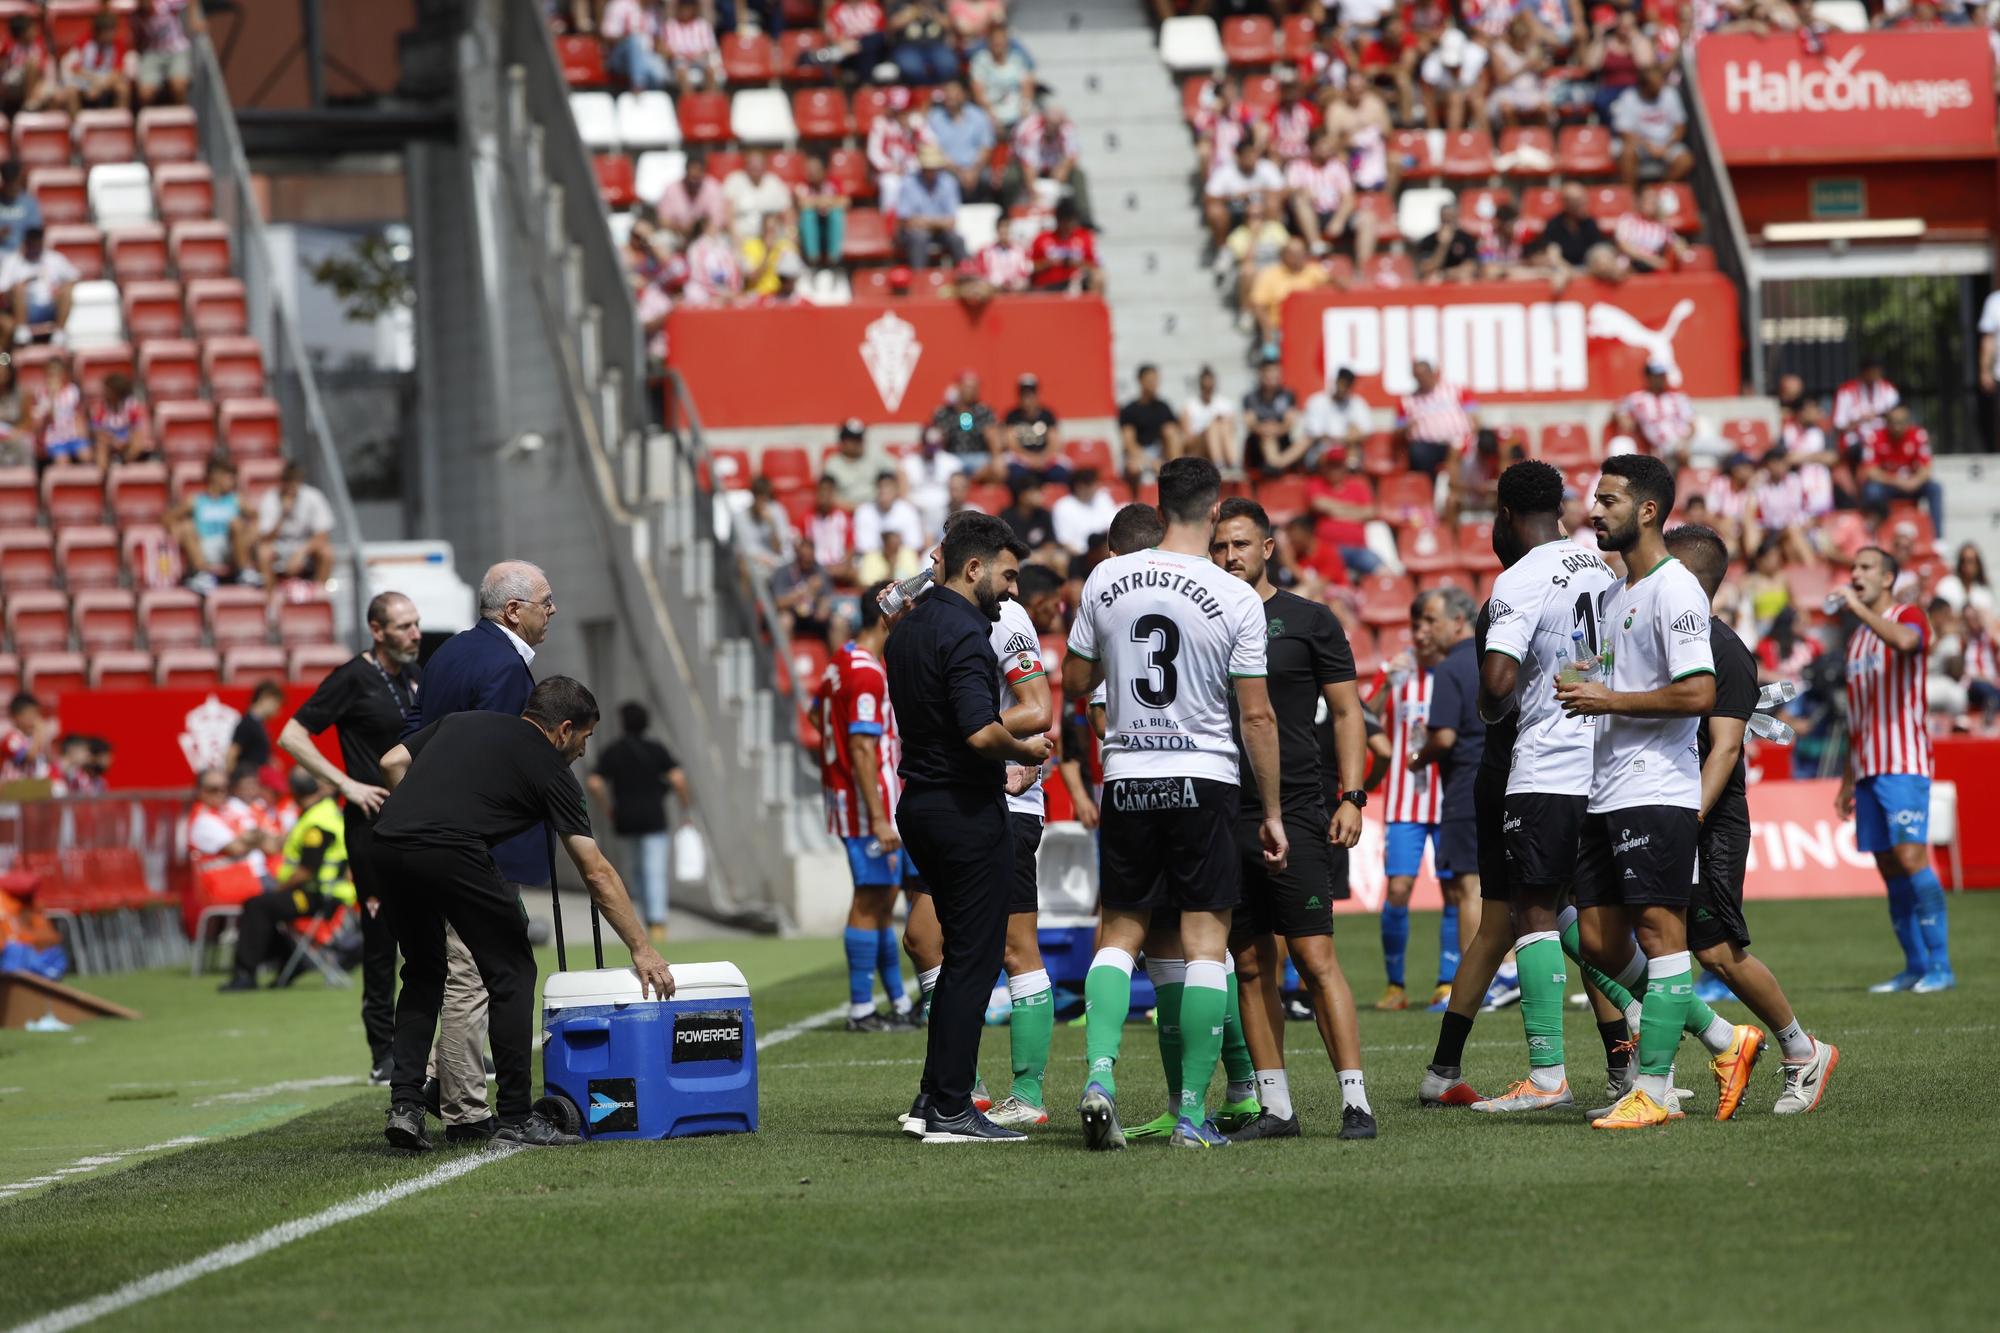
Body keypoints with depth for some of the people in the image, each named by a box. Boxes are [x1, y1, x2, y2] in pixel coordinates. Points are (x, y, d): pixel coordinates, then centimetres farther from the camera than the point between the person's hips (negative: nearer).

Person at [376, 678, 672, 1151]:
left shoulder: (461, 721, 28)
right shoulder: (549, 769, 13)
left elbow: (393, 763, 19)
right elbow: (597, 873, 13)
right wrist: (642, 950, 17)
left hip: (388, 844, 6)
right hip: (452, 854, -6)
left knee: (423, 974, 23)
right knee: (512, 973, 11)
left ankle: (405, 1106, 12)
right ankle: (514, 1117, 10)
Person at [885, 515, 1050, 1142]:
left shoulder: (907, 630, 13)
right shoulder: (964, 633, -17)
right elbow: (980, 732, -28)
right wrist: (1025, 750, -8)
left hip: (919, 803, 10)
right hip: (967, 812, -10)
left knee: (960, 954, 17)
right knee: (975, 959, -4)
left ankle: (931, 1099, 17)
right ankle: (951, 1111, -4)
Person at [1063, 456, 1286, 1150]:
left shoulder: (1105, 580, -1)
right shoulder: (1237, 598, -9)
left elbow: (1075, 682, 9)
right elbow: (1256, 716, -7)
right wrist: (1273, 812, 0)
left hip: (1126, 779, 3)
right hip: (1204, 780, -3)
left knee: (1120, 933, 12)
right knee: (1205, 942, 1)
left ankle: (1100, 1075, -8)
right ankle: (1193, 1112, -2)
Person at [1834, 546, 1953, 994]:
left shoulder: (1910, 616, -2)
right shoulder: (1857, 637, 21)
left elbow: (1904, 639, -30)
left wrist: (1858, 607, -22)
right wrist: (1848, 780, 22)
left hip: (1903, 764, -8)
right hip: (1868, 769, 8)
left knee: (1910, 856, -17)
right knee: (1889, 868, 4)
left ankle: (1940, 967, -16)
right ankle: (1915, 966, 8)